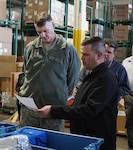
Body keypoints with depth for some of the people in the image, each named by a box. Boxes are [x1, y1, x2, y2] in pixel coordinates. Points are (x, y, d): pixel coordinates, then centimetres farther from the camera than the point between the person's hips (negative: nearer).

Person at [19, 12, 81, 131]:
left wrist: (62, 97, 3)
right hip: (29, 107, 3)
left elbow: (73, 78, 1)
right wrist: (26, 92, 9)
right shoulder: (30, 48, 4)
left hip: (55, 107, -3)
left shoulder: (68, 49, -5)